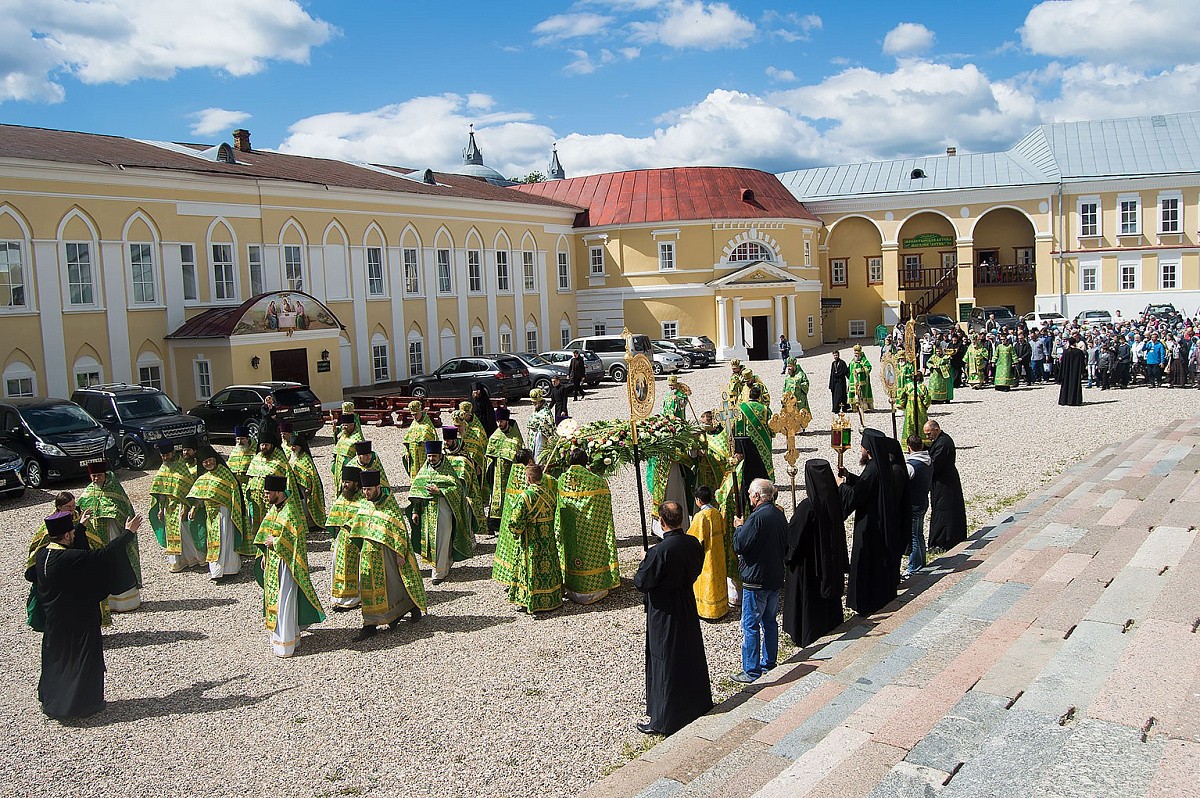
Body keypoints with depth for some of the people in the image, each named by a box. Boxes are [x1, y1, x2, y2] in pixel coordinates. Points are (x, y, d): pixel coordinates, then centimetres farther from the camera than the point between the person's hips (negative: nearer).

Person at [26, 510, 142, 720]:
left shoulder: (42, 554, -5)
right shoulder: (72, 558, -28)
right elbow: (105, 553, -24)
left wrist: (81, 527, 31)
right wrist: (128, 533, -11)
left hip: (52, 619, 8)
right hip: (78, 622, -8)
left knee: (56, 655, 23)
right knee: (82, 658, 7)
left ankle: (50, 699, 36)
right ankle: (77, 703, 16)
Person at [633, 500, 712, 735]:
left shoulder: (659, 552, -27)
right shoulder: (693, 544, -7)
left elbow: (640, 582, -18)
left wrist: (644, 562, -2)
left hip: (664, 613, -6)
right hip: (688, 608, 6)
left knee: (664, 662, 4)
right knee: (691, 655, 21)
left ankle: (661, 719, 15)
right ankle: (697, 704, 39)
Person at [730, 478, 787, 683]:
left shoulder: (756, 518, -22)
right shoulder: (779, 515, 5)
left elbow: (739, 545, -19)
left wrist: (739, 527, 0)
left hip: (756, 580, -9)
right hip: (776, 578, 9)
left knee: (750, 626, -1)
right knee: (770, 622, 17)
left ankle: (751, 672, 3)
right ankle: (769, 665, 27)